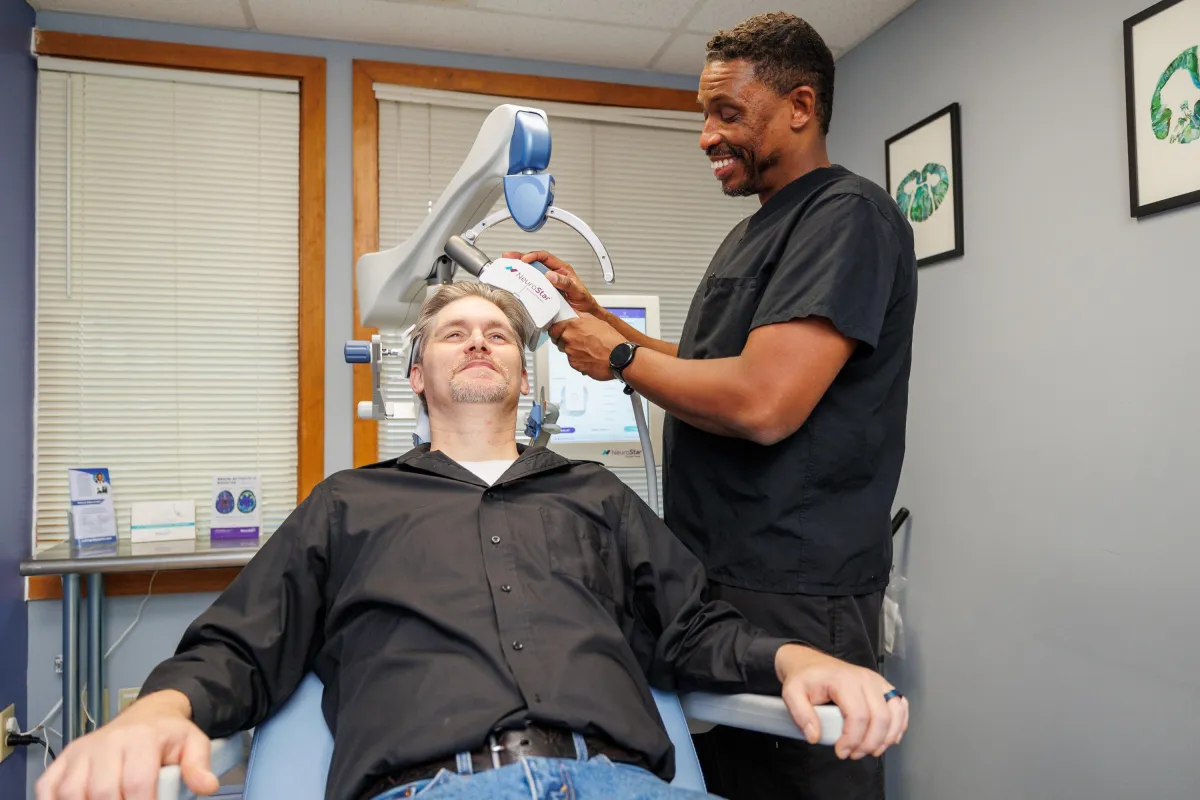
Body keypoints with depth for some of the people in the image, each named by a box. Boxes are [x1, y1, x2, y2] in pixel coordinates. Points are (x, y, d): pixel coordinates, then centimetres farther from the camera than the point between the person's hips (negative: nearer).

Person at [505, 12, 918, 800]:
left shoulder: (849, 216, -13)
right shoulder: (751, 233, 16)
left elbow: (762, 401, -25)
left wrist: (621, 357, -10)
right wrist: (594, 314, 10)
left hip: (794, 596, -9)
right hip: (715, 577, 9)